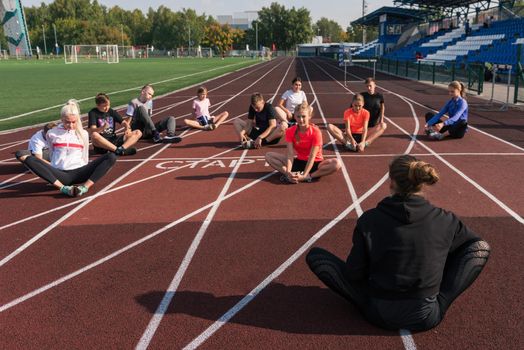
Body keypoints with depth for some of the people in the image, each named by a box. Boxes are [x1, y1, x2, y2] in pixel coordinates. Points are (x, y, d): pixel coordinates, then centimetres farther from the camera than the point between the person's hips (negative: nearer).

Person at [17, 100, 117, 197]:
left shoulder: (83, 134, 12)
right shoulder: (52, 134, 9)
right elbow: (52, 156, 14)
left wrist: (85, 173, 12)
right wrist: (54, 174, 12)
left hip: (78, 173, 1)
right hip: (59, 175, -1)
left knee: (111, 157, -20)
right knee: (29, 159, -26)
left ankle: (85, 187, -35)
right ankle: (63, 188, -39)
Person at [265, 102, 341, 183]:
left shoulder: (315, 132, -18)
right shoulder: (290, 131, -9)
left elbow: (312, 157, -23)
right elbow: (290, 154, -17)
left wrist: (304, 175, -34)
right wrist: (288, 172, -34)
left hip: (314, 163, -3)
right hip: (299, 162, 3)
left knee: (336, 164, -33)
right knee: (269, 156, -14)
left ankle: (307, 176, -33)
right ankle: (291, 175, -31)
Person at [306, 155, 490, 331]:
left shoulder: (369, 220, -15)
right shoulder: (445, 220, -10)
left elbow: (355, 275, -9)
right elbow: (476, 243, 12)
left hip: (381, 316, -1)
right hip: (428, 317, 1)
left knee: (315, 255, 6)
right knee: (481, 248, 10)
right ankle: (435, 301, 8)